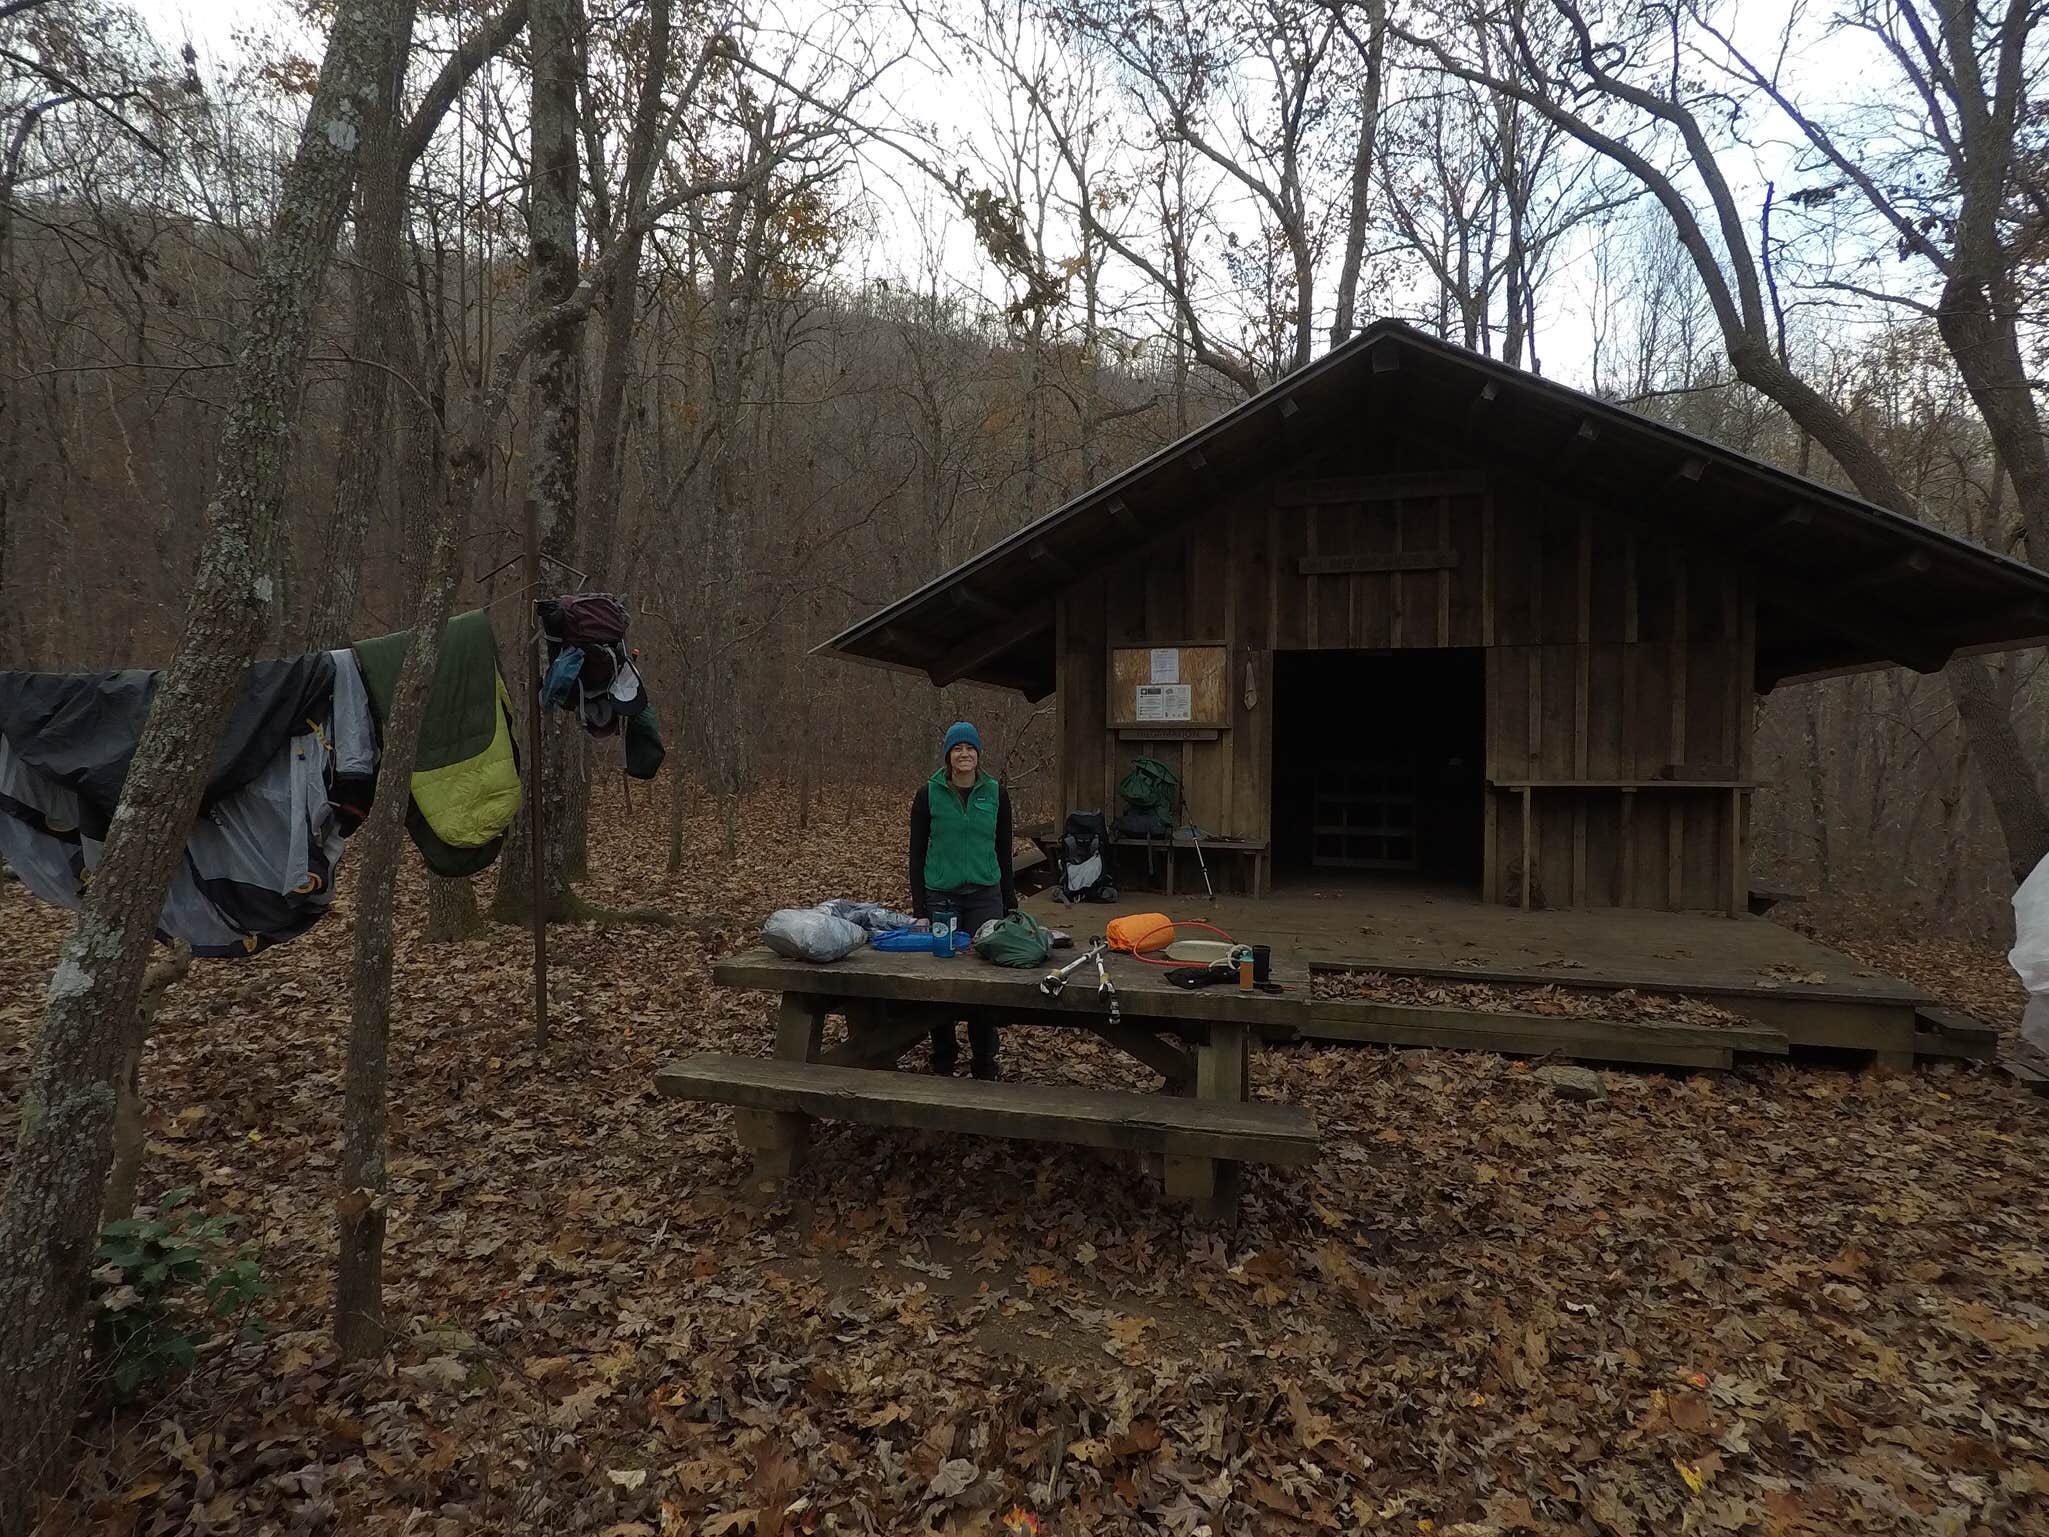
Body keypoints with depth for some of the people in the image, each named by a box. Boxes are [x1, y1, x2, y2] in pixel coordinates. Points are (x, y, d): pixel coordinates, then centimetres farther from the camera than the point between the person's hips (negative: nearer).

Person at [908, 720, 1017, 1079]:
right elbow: (917, 852, 0)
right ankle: (943, 1061, 22)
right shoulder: (929, 794, -2)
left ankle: (985, 1064, 15)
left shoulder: (996, 793, 2)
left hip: (985, 897, 1)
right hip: (940, 896, -1)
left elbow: (1004, 851, 8)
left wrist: (1010, 905, 7)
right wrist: (918, 909, -5)